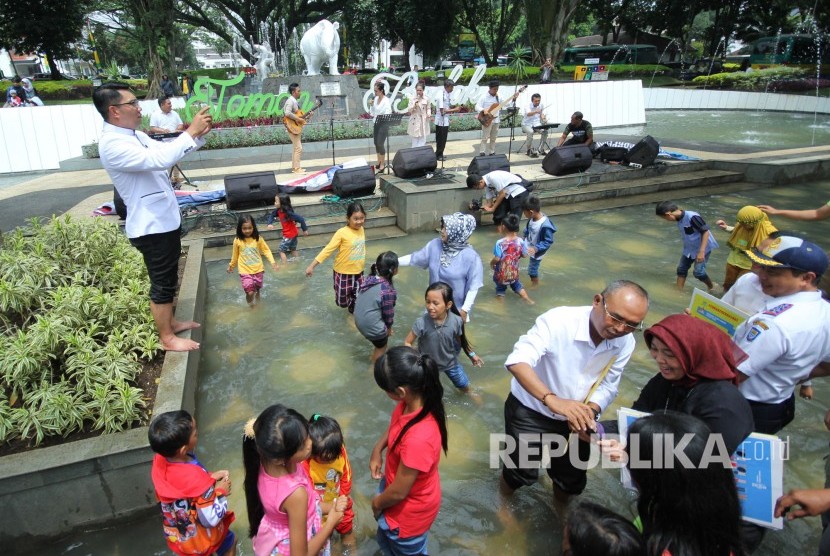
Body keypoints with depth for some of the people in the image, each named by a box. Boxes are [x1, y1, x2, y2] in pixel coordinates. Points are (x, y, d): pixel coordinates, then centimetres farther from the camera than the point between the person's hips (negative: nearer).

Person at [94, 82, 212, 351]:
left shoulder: (135, 135, 9)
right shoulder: (112, 144, -22)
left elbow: (167, 151, 14)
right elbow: (159, 159, -33)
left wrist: (199, 134, -3)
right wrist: (191, 132, -27)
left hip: (166, 220, 10)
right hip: (151, 227, -10)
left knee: (168, 279, 21)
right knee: (162, 283, 3)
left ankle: (170, 322, 38)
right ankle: (167, 338, 18)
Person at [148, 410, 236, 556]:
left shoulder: (160, 460, -21)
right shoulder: (197, 479, -42)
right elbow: (210, 519, -30)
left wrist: (209, 477, -9)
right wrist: (221, 492, -17)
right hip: (201, 537, -5)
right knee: (229, 541, 26)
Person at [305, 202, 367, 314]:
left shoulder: (361, 229, -3)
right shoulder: (342, 233, -21)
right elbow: (327, 250, -20)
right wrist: (312, 266, -24)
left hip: (358, 272, 5)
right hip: (343, 273, -5)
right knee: (342, 302, 6)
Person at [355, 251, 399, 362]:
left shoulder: (369, 278, -6)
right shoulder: (388, 290, -29)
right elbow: (388, 313, -16)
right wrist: (389, 327, 5)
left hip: (359, 320, 7)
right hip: (372, 326, -7)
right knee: (381, 348, 22)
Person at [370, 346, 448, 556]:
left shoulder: (418, 438, -44)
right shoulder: (412, 401, -20)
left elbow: (398, 492, -27)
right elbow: (394, 425, 6)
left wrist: (377, 503, -8)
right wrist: (377, 449, -5)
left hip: (409, 511, -7)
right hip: (395, 482, 7)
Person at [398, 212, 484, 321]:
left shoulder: (470, 257, -26)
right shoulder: (435, 245, -11)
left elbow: (474, 287, -19)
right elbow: (414, 258, 1)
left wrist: (465, 310, -16)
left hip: (456, 309, -4)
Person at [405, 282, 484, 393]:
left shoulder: (456, 321, -27)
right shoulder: (421, 323, -33)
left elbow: (460, 339, -5)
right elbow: (407, 343, -19)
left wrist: (471, 354, 6)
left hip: (450, 361, 2)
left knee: (465, 387, 23)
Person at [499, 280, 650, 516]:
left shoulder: (625, 343, -13)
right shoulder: (558, 320, -32)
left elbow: (608, 386, -9)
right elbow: (517, 361, -42)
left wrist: (590, 410, -30)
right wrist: (552, 400, -55)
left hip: (574, 419, 5)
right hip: (530, 412, -4)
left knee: (572, 480, 18)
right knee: (523, 472, 3)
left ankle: (561, 505, 54)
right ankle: (505, 503, 38)